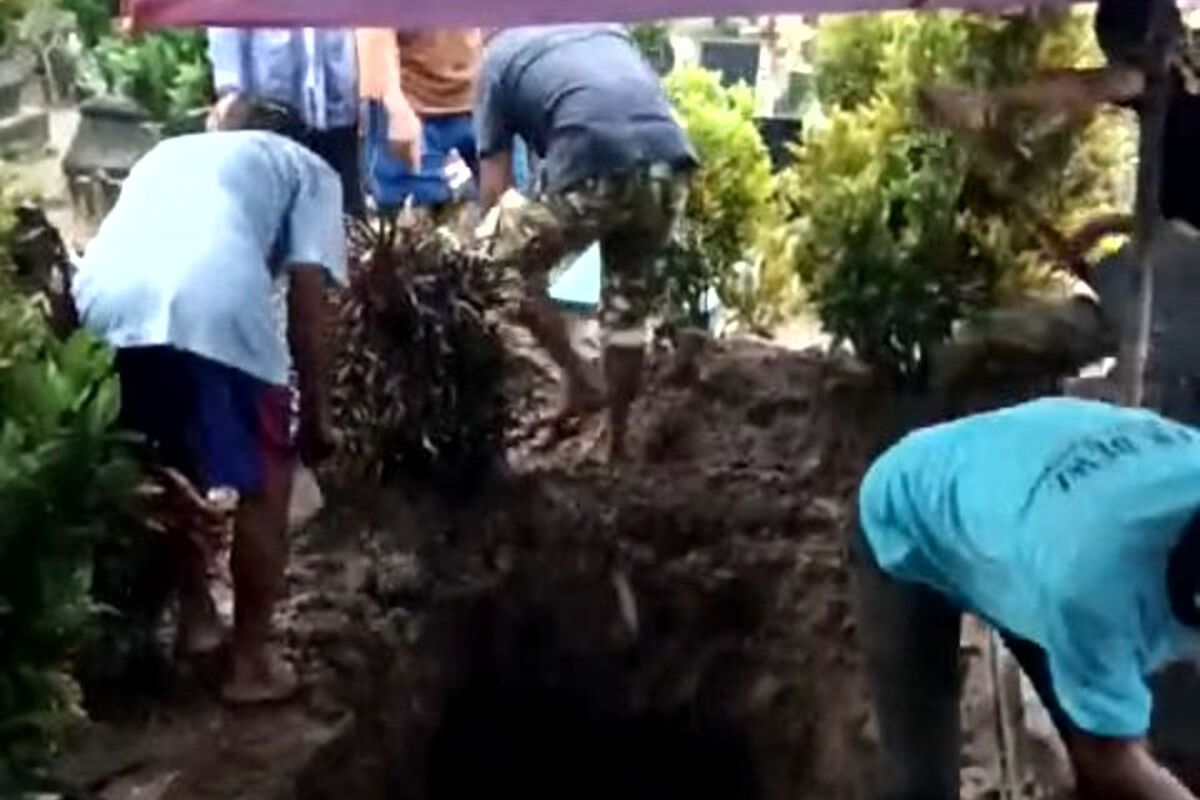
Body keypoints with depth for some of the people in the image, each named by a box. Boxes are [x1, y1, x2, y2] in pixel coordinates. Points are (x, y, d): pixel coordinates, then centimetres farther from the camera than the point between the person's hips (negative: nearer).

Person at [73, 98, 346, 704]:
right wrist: (316, 410, 15)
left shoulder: (169, 151, 40)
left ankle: (195, 616, 40)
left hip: (103, 302, 5)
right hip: (209, 304, -5)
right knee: (265, 484, 15)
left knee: (174, 465, 29)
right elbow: (306, 290, 11)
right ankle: (251, 664, 23)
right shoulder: (307, 168, 26)